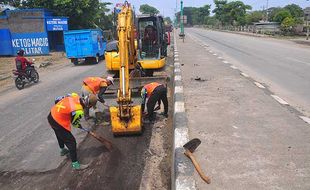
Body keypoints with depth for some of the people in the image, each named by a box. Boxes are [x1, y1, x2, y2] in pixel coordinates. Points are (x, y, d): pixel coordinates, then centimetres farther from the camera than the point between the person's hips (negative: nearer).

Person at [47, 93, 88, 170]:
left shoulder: (74, 96, -9)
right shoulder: (78, 111, -27)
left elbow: (57, 100, 5)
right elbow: (74, 123, -6)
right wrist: (79, 125, 15)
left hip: (51, 115, 9)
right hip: (58, 123, -9)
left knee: (60, 134, 34)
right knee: (71, 142, 2)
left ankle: (62, 150, 60)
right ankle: (75, 164, 11)